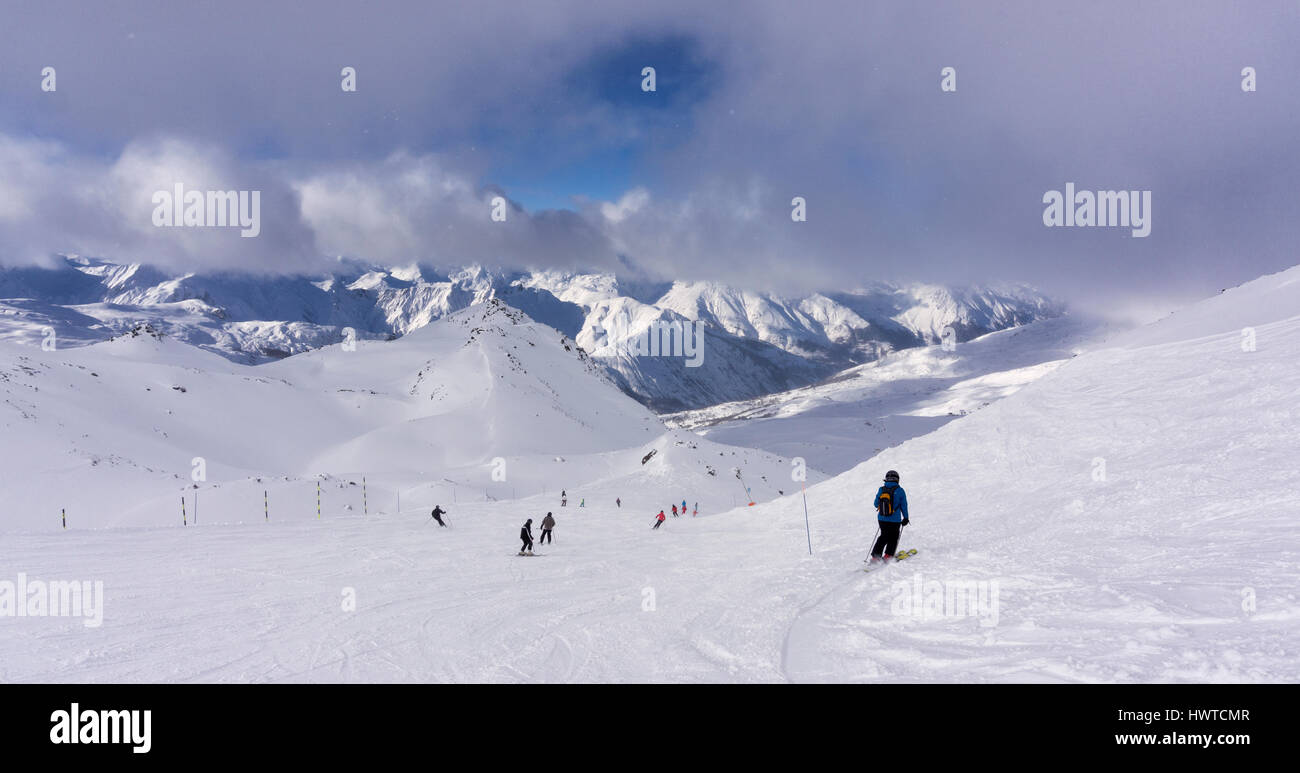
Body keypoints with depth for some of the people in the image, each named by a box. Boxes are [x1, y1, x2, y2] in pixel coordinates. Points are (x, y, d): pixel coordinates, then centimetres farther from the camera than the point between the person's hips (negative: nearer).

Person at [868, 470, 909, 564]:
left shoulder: (881, 490, -2)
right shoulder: (900, 491, -9)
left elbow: (876, 504, 7)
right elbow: (904, 505, -3)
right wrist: (905, 518, 9)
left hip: (882, 519, 3)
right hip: (895, 520, -3)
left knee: (884, 537, 18)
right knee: (893, 538, 17)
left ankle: (875, 555, 9)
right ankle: (888, 555, 8)